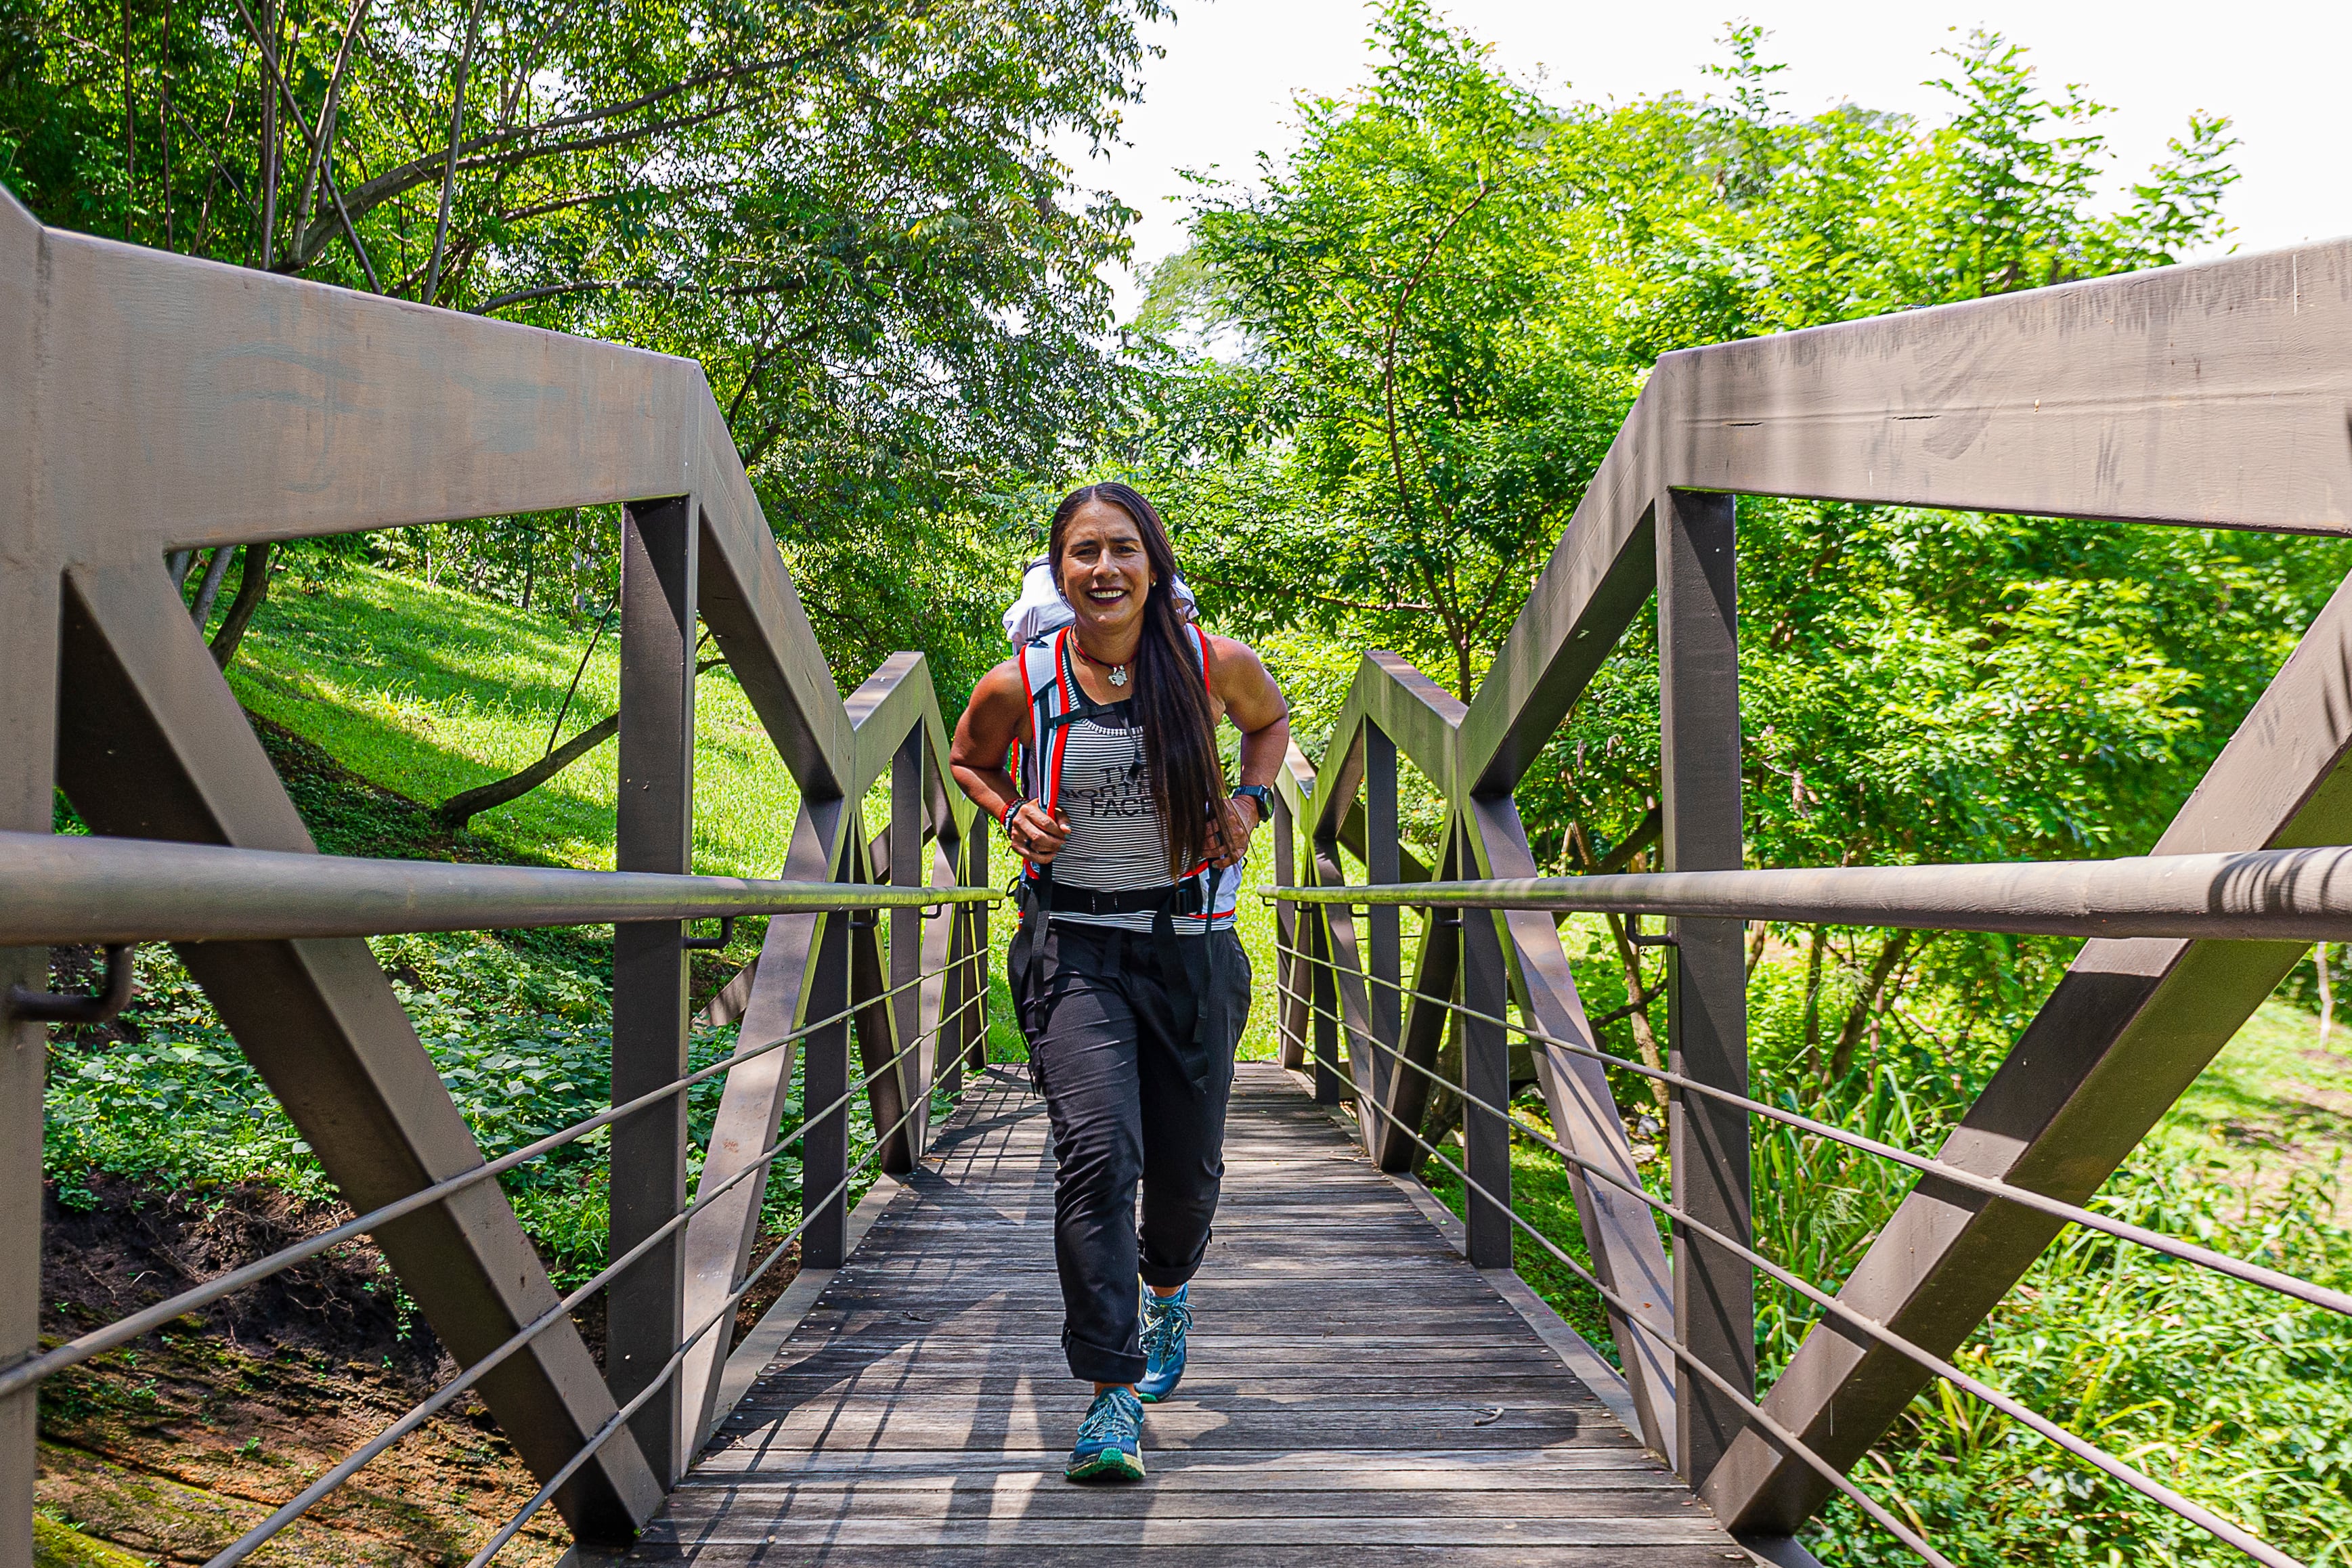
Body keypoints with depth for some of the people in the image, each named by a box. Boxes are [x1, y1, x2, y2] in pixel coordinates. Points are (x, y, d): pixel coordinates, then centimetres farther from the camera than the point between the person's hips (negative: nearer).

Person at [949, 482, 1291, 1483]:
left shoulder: (1215, 664, -5)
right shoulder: (1019, 686, -7)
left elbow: (1271, 719, 18)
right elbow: (968, 761, 15)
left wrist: (1249, 801, 1)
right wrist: (1014, 814, -5)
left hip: (1192, 944, 2)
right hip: (1074, 948, -2)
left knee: (1187, 1167, 11)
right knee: (1098, 1154, -19)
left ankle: (1167, 1291, 46)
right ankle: (1112, 1395, -10)